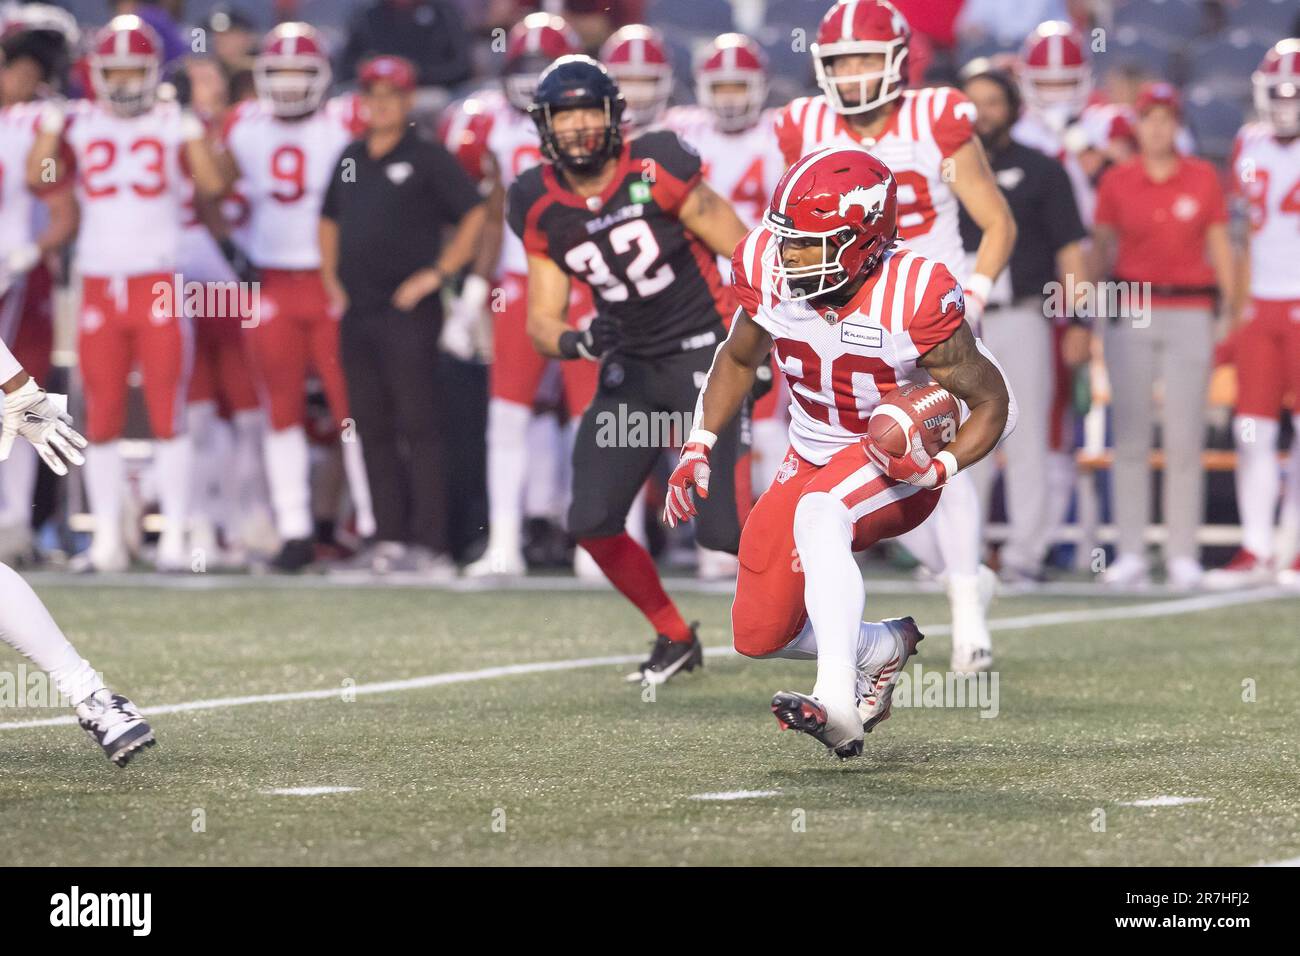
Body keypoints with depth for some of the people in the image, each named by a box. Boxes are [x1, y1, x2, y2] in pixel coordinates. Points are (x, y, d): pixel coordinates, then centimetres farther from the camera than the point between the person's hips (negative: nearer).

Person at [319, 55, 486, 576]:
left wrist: (437, 271, -11)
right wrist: (332, 277, 18)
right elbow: (330, 219, 30)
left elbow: (477, 216, -8)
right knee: (374, 430, 8)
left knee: (419, 428, -8)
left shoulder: (429, 159, -5)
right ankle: (389, 539, 13)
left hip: (409, 313, -7)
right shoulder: (351, 160, 15)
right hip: (357, 313, 7)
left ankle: (429, 542, -9)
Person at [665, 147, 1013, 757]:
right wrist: (699, 448, -1)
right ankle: (886, 649, 28)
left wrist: (941, 467, -31)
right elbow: (738, 360, 9)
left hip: (897, 465, -6)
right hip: (813, 457, 6)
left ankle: (840, 702, -44)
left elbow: (991, 401, -14)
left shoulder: (915, 299, -27)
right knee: (758, 636, 1)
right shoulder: (768, 272, -14)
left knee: (818, 513, -38)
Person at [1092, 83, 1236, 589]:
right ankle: (1130, 552, 3)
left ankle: (1182, 553, 2)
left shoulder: (1203, 178, 4)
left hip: (1190, 314, -1)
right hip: (1130, 314, 1)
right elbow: (1100, 249, 8)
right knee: (1130, 437, 0)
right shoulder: (1116, 182, 4)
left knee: (1185, 438, -2)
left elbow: (1220, 247, 7)